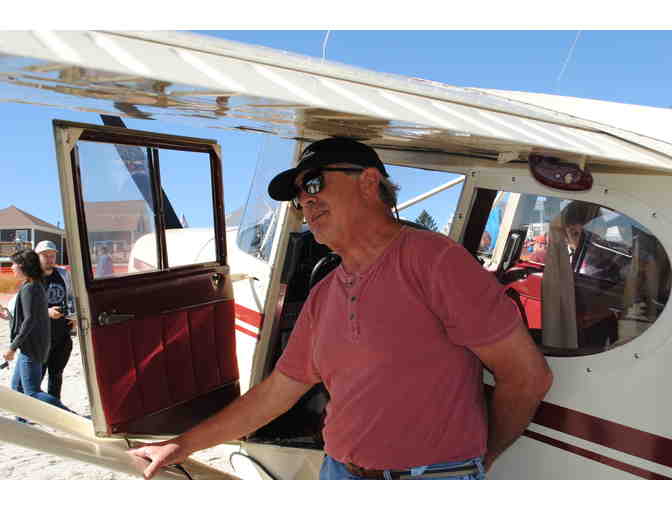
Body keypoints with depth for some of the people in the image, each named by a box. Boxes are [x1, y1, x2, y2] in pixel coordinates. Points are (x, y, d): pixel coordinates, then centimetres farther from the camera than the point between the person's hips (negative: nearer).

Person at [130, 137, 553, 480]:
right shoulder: (323, 297, 7)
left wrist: (478, 461, 2)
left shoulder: (433, 260, -14)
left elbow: (528, 376, -11)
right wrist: (184, 445, 15)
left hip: (435, 480, -5)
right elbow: (276, 391, 13)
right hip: (338, 474, 6)